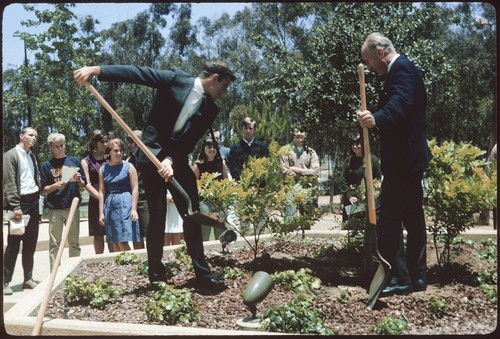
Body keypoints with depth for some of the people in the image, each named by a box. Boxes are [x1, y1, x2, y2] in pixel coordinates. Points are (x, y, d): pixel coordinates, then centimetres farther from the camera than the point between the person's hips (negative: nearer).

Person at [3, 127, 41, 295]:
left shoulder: (32, 156, 16)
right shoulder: (11, 155, -6)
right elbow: (9, 183, -13)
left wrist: (38, 195, 8)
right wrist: (15, 206, -19)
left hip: (33, 202, 7)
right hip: (19, 202, -7)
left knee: (30, 243, 10)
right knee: (14, 244, -4)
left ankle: (28, 279, 19)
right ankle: (5, 282, 3)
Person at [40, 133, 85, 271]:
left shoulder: (74, 161, 7)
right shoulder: (46, 166, 4)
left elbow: (83, 185, 10)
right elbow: (43, 190, 2)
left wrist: (79, 180, -11)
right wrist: (55, 186, -15)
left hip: (73, 207, 1)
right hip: (55, 209, -1)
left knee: (74, 243, 9)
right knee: (55, 244, 1)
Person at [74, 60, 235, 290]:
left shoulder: (209, 109, 2)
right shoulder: (176, 79, -7)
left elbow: (190, 142, -6)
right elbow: (136, 73, -12)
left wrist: (171, 160, -24)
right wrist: (97, 70, -21)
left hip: (179, 159, 4)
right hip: (153, 155, -4)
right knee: (157, 218, -2)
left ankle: (203, 274, 11)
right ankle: (156, 275, 10)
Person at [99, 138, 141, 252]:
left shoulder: (128, 166, -1)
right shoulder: (103, 169, 9)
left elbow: (135, 189, -3)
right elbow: (101, 192, 8)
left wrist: (134, 209, -10)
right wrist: (101, 213, 5)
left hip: (125, 203, -4)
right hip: (110, 204, 4)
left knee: (122, 242, -9)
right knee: (114, 243, 6)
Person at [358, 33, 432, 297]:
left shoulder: (401, 68, -13)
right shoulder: (404, 69, 20)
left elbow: (400, 105, -31)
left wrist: (377, 119, -47)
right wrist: (376, 118, 15)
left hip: (402, 159, -11)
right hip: (410, 156, 11)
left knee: (387, 219, -10)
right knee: (413, 219, 13)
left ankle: (396, 278, -5)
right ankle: (416, 277, 21)